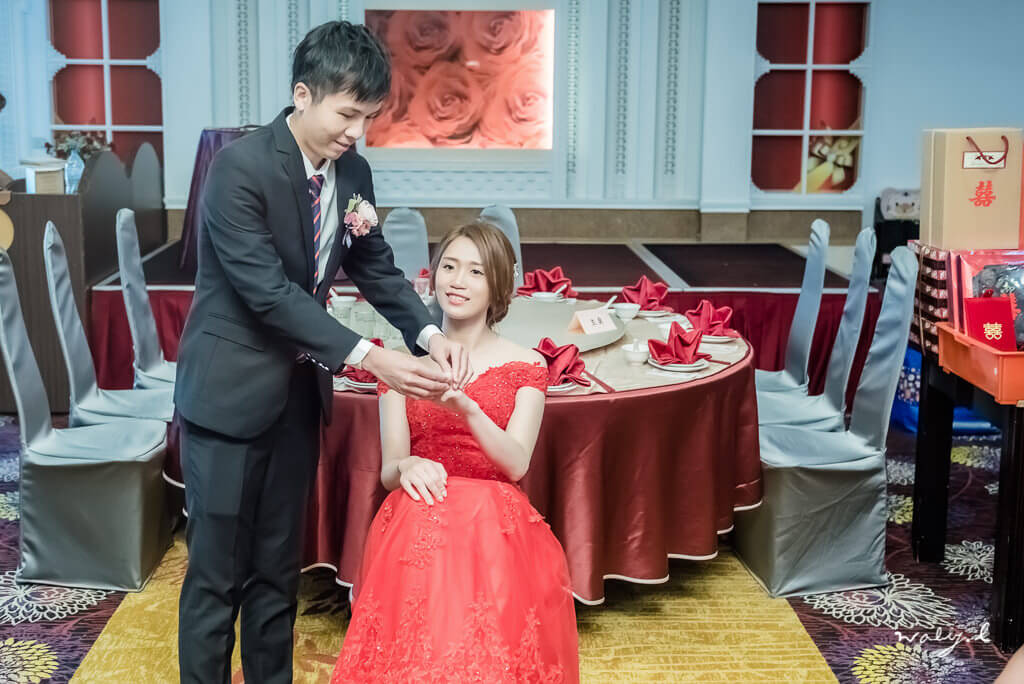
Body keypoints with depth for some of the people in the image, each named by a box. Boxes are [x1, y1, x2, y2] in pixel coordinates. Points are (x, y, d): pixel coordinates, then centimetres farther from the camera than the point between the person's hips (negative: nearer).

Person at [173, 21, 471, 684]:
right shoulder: (240, 166, -21)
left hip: (300, 392, 6)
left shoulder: (353, 171, 1)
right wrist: (369, 359, -31)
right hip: (231, 392, -6)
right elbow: (269, 291, -26)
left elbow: (377, 269, 7)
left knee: (279, 566, 17)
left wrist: (430, 333, -12)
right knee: (217, 572, 4)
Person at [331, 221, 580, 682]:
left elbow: (515, 465, -5)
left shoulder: (525, 367, 9)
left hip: (497, 530, -1)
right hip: (416, 526, 1)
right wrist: (407, 466, -20)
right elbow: (388, 469, 7)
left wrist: (468, 409, -24)